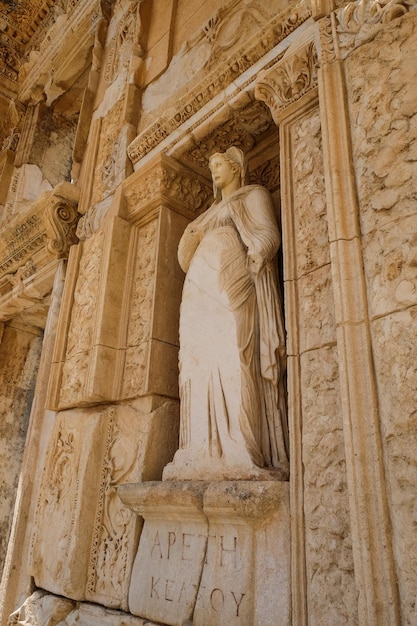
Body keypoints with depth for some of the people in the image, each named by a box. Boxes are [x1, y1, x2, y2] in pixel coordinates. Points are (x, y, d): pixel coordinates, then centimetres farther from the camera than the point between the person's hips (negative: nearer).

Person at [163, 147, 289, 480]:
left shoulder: (253, 195, 13)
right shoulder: (212, 211, 34)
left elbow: (268, 237, -2)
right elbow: (192, 251, 28)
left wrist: (243, 268, -16)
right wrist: (193, 237, 6)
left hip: (232, 289, -7)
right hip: (201, 293, 7)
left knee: (232, 362, -19)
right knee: (201, 367, -7)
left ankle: (241, 456, -22)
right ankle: (208, 455, -10)